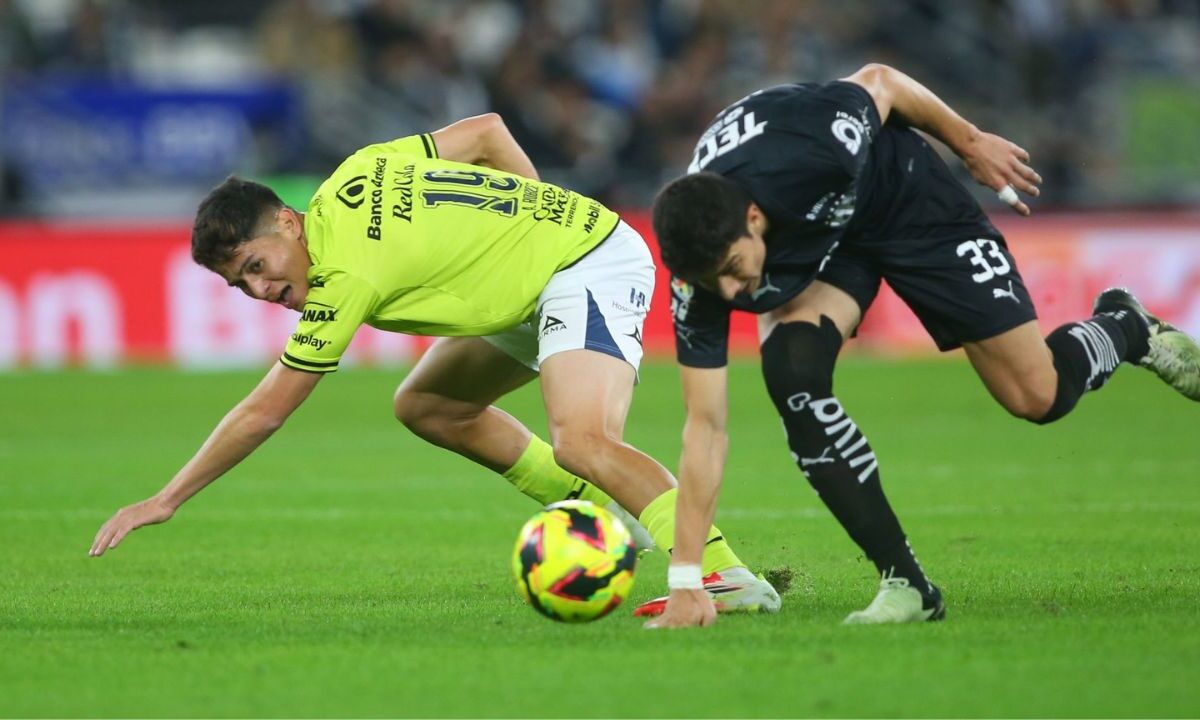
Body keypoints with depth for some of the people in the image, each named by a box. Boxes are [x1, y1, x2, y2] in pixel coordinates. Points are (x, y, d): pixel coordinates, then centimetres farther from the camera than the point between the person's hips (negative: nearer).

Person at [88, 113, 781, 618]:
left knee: (581, 442, -32)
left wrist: (166, 500, -10)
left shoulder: (348, 275, -22)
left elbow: (263, 413, -16)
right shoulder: (354, 174, 0)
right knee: (426, 406, 16)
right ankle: (604, 515, 19)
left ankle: (727, 575, -37)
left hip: (593, 264, -11)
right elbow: (486, 131, 11)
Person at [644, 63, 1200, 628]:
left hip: (905, 198, -2)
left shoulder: (808, 156, -44)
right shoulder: (698, 277, -33)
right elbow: (705, 426, -29)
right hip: (813, 246, 2)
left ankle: (1126, 328, 35)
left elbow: (879, 81, -20)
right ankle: (905, 583, -16)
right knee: (790, 369, -28)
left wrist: (970, 143, -5)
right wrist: (684, 580, -34)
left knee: (1039, 395, -3)